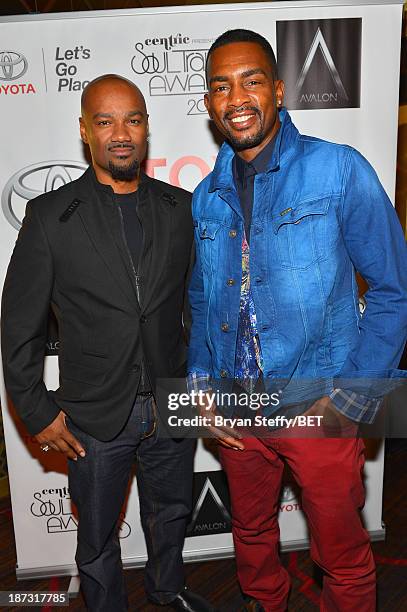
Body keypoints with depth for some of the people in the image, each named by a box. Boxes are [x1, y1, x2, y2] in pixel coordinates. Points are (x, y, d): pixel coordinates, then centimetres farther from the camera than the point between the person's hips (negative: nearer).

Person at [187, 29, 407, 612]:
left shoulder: (338, 170, -11)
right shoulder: (205, 198, 4)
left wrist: (353, 399, -14)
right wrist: (202, 384, 2)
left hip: (320, 410, -4)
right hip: (234, 412, 5)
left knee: (342, 557, 16)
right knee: (252, 536, 26)